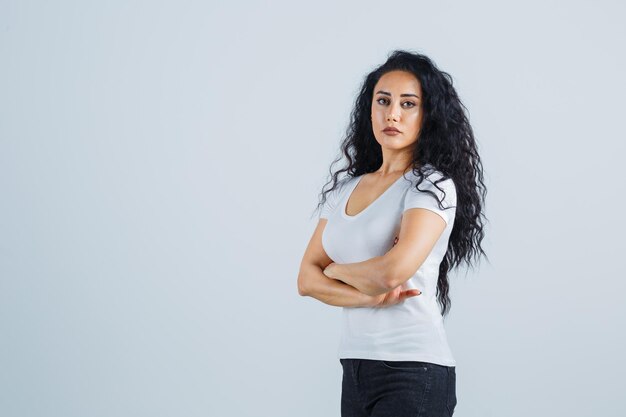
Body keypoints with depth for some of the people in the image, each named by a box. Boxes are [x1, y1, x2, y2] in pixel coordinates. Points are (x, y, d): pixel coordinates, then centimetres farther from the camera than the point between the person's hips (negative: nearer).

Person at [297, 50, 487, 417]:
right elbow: (307, 279, 5)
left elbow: (393, 272, -22)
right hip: (355, 368, 6)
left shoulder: (432, 185, -8)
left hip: (412, 372, -6)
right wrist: (368, 297, -12)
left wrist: (336, 269, -2)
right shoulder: (345, 188, 11)